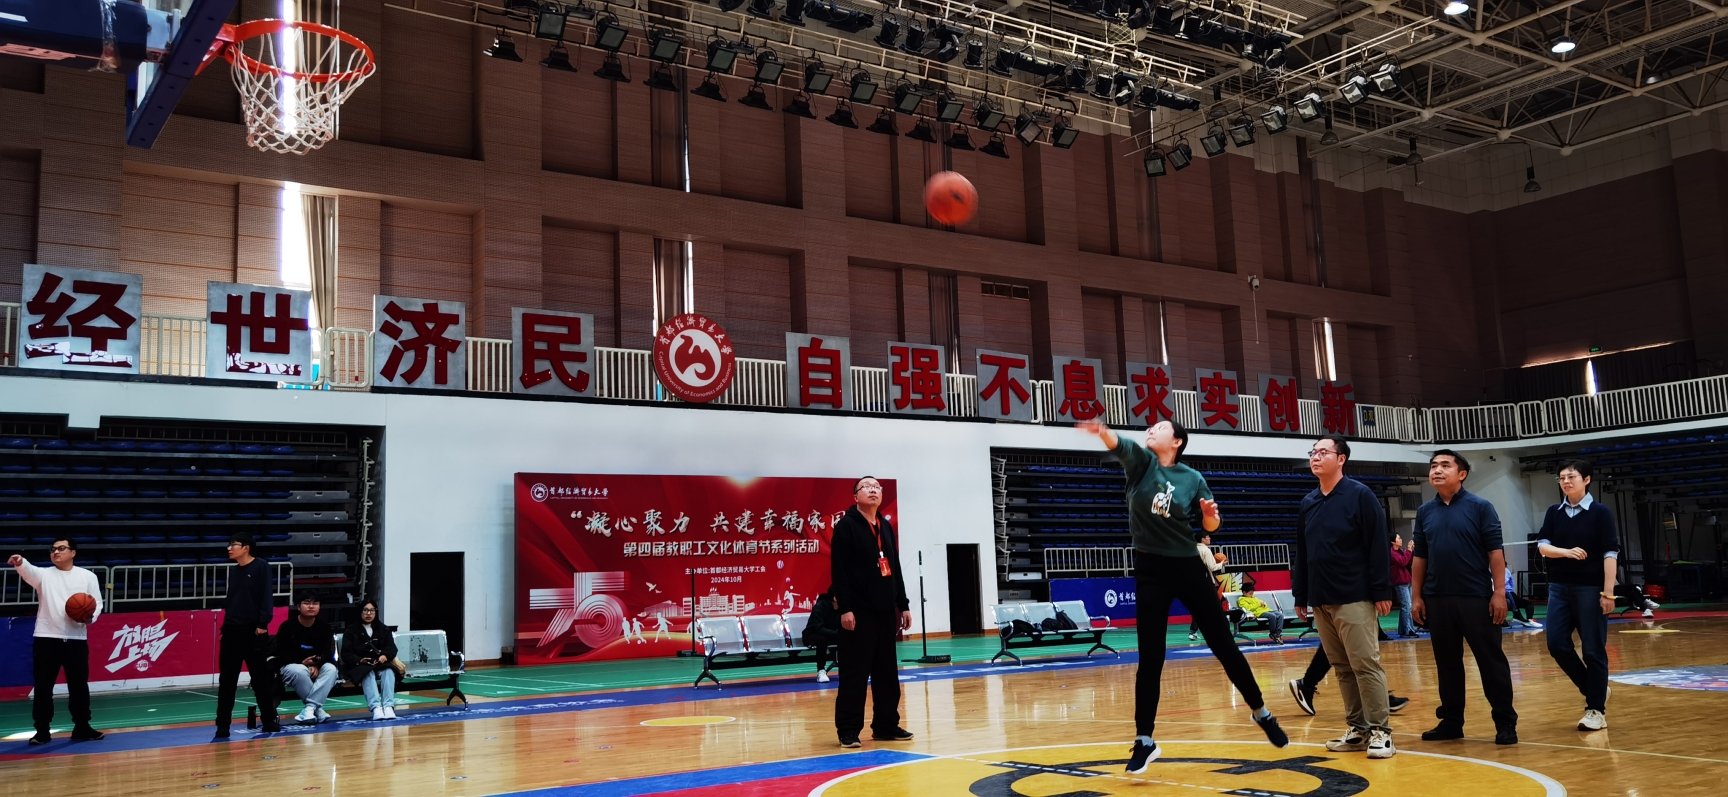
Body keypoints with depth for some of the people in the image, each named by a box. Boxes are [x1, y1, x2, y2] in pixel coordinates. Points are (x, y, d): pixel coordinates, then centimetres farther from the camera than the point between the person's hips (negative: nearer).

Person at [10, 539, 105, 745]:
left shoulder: (88, 576, 7)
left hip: (76, 639, 0)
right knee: (43, 685, 1)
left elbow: (97, 603, 5)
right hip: (46, 638, 0)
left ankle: (82, 727, 15)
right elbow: (29, 571, -18)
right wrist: (19, 563, -41)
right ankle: (42, 730, 10)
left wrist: (90, 616, -17)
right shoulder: (44, 574, 5)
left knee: (79, 684, 6)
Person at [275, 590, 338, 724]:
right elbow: (281, 655, -11)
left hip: (317, 668, 3)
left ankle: (310, 708, -37)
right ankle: (317, 708, -25)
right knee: (299, 671, -38)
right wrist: (302, 662, -24)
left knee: (331, 668, -29)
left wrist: (316, 665, -26)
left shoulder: (324, 627, -1)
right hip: (292, 666, -3)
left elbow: (328, 652, -6)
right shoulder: (287, 626, -10)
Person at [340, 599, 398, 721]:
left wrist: (385, 656, -19)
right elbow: (346, 654, 0)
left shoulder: (384, 629, 21)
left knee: (388, 672, -33)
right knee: (368, 674, -37)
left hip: (380, 664, 2)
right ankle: (376, 708, -57)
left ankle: (389, 707, -51)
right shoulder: (350, 631, 13)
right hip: (359, 666, -2)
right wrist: (359, 660, -22)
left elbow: (391, 648, 6)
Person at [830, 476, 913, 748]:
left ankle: (886, 725, 19)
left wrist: (903, 605, 15)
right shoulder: (845, 526, -6)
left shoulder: (886, 527, 16)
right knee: (855, 673, -4)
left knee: (888, 672, 10)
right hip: (858, 611, -7)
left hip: (885, 611, 7)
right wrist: (845, 607, -18)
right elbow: (839, 570, -12)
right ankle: (848, 730, 2)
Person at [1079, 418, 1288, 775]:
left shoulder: (1192, 478, -2)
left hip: (1188, 567, 1)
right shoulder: (1141, 461, -3)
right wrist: (1102, 431, -49)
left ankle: (1261, 713, 29)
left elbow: (1210, 526, 8)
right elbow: (1119, 445, -27)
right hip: (1151, 570, 0)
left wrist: (1211, 514, -16)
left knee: (1224, 645, 9)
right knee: (1150, 658, -1)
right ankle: (1145, 741, 6)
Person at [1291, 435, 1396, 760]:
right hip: (1320, 600, 6)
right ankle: (1358, 728, 17)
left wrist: (1382, 591, -14)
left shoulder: (1360, 495, -6)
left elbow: (1378, 546, -10)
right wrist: (1299, 595, 13)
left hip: (1355, 598, -6)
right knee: (1341, 668, 9)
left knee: (1365, 664, -5)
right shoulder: (1307, 503, 12)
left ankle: (1380, 731, 2)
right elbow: (1301, 552, 16)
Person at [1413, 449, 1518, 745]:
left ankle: (1505, 722, 9)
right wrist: (1416, 596, 8)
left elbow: (1495, 552, -5)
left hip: (1476, 597, -4)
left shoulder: (1480, 507, -2)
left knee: (1491, 660, 1)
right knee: (1446, 663, 10)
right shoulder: (1425, 512, 9)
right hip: (1437, 599, 4)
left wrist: (1499, 592, -11)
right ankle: (1451, 721, 18)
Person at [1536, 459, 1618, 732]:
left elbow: (1610, 554, -9)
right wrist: (1566, 551, -22)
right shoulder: (1554, 513, 8)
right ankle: (1592, 689, 22)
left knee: (1593, 650, 0)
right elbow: (1542, 546, -1)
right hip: (1559, 587, 5)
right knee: (1557, 644, 0)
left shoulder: (1600, 512, -5)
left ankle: (1596, 709, 9)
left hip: (1590, 588, -4)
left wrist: (1608, 592, -14)